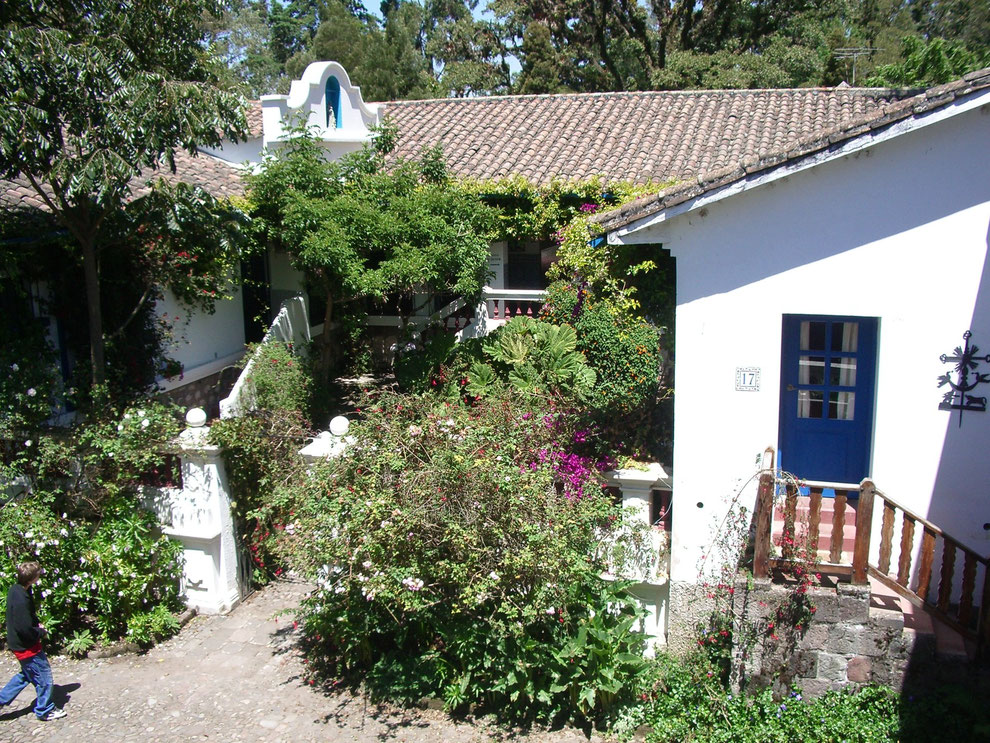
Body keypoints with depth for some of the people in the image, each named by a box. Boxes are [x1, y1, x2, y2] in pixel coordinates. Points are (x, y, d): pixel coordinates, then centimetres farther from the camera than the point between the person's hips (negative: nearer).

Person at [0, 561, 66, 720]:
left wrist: (37, 623, 2)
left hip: (19, 643, 9)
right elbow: (25, 629, -29)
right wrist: (41, 632, -12)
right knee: (43, 677, 7)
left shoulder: (15, 589, -1)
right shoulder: (21, 600, -31)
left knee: (27, 674, 27)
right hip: (26, 646, -9)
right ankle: (45, 711, 21)